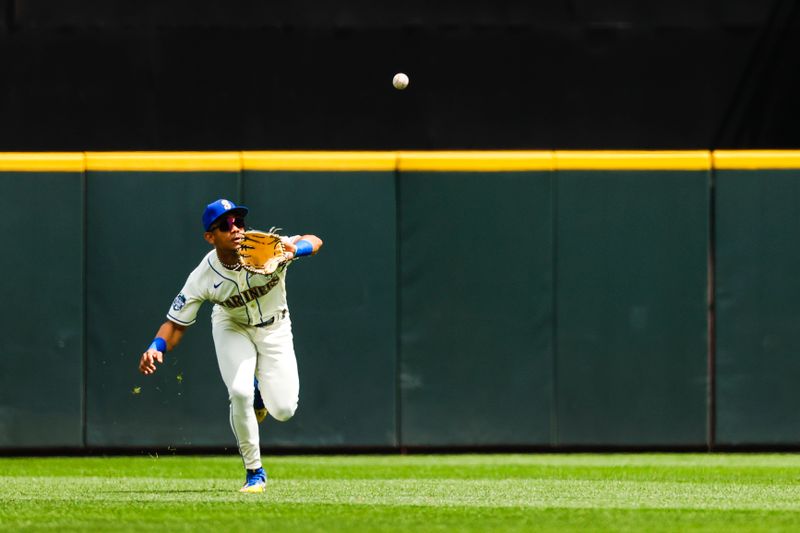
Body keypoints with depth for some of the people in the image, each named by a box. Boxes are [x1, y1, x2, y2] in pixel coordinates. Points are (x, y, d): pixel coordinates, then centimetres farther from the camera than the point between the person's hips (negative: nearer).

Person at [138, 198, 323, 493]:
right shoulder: (202, 278, -27)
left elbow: (315, 241, -32)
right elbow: (176, 323, -20)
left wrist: (294, 250, -55)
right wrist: (156, 348, -41)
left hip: (274, 328, 1)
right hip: (232, 327, -1)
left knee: (283, 410, -8)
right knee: (239, 393, -24)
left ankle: (259, 391, 32)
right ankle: (254, 472, -3)